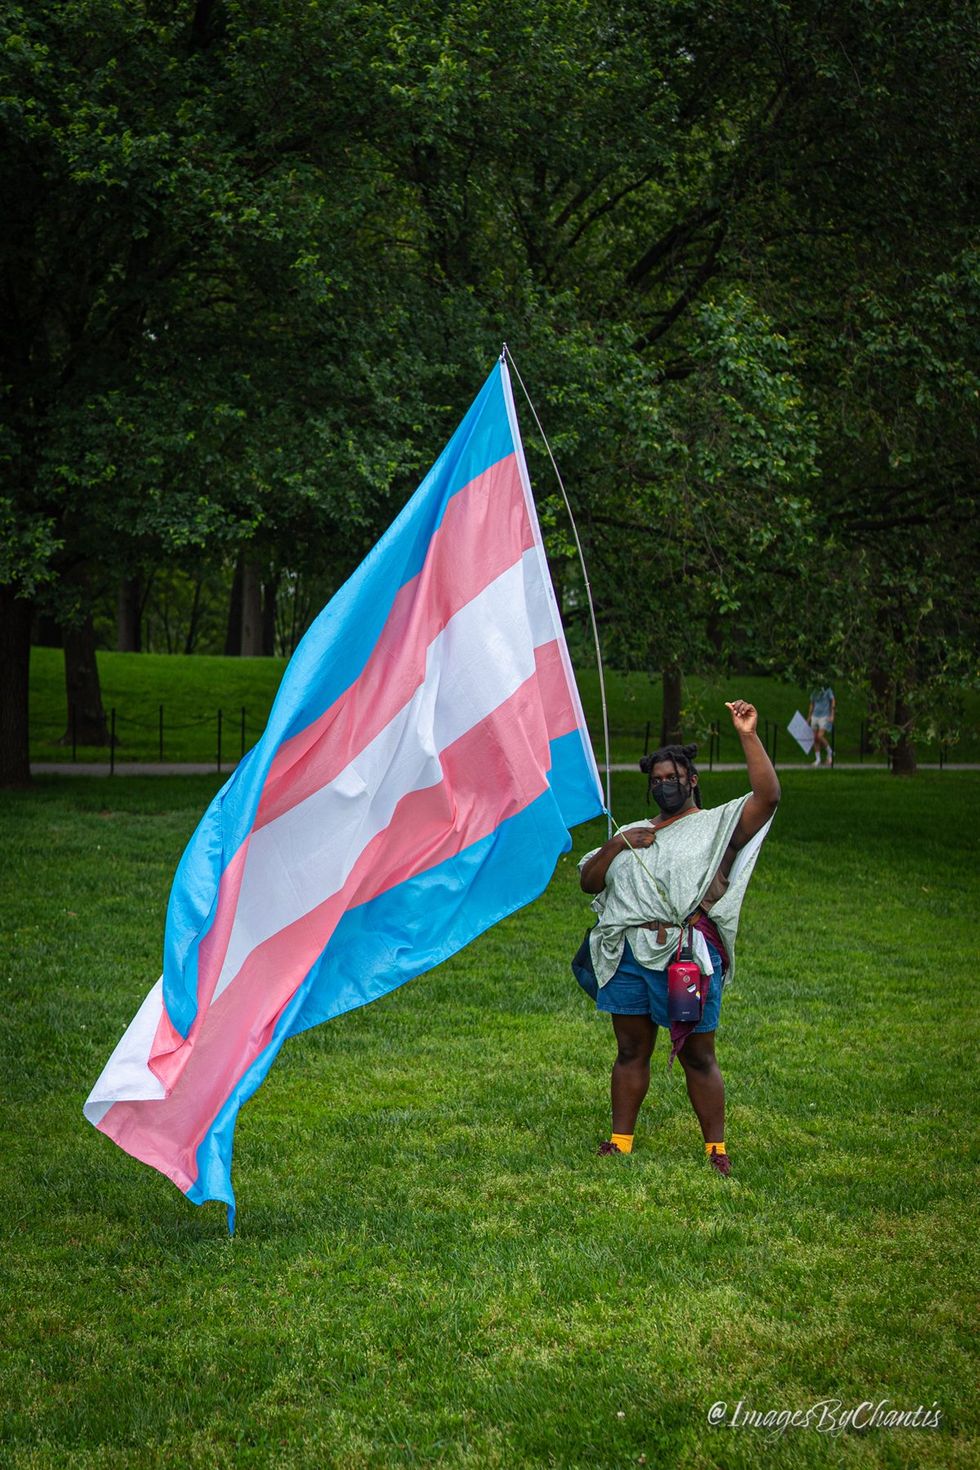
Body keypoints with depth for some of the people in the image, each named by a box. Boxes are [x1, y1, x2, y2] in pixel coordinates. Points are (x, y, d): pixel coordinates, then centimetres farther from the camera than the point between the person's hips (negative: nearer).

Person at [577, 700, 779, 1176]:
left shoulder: (717, 825, 7)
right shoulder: (633, 833, 23)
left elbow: (768, 796, -9)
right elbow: (588, 882, 18)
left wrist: (748, 736, -15)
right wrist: (615, 846, 1)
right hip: (628, 955, 5)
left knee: (697, 1056, -2)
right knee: (631, 1051, 8)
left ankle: (716, 1149, 4)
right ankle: (620, 1140, 15)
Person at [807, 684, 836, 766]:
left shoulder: (828, 690, -3)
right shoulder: (814, 692, 11)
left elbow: (833, 702, -3)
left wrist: (832, 715, -12)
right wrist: (809, 718, 17)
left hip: (824, 716, -5)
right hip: (815, 716, 5)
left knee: (820, 736, -17)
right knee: (815, 738, 2)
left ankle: (829, 752, 5)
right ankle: (817, 759, 9)